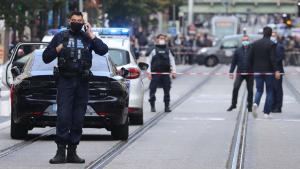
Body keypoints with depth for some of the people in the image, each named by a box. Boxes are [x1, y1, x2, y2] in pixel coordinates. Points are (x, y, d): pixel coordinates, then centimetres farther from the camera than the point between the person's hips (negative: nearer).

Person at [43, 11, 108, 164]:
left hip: (82, 82, 2)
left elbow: (103, 50, -4)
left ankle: (72, 152, 8)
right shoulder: (60, 37, 9)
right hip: (65, 81, -2)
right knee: (63, 116, -11)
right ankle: (61, 152, -10)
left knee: (78, 119, 3)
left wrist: (91, 35, -6)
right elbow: (46, 57, 8)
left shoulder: (88, 38, 11)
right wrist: (59, 48, -6)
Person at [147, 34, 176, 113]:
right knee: (153, 90, -2)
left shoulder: (167, 50, 12)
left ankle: (167, 106, 10)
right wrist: (149, 72, -6)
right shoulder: (154, 50, 1)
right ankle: (152, 106, 7)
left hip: (166, 73, 3)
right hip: (155, 73, -3)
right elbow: (149, 61, 1)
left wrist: (173, 71, 4)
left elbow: (172, 61, 13)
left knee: (167, 90, 4)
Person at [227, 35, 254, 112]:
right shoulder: (238, 51, 5)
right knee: (235, 88, -11)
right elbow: (233, 62, 7)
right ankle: (233, 104, -2)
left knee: (250, 90, 5)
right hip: (240, 73, 1)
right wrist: (231, 72, 3)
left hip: (250, 73, -1)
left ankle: (249, 106, 16)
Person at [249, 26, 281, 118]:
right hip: (269, 71, -3)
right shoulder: (271, 44, -9)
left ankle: (256, 103, -21)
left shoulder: (255, 44, 5)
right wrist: (276, 71, -18)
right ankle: (266, 113, 4)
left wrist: (251, 69, 17)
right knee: (269, 92, 7)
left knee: (259, 90, 11)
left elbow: (250, 58, 7)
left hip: (257, 72, 3)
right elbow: (273, 59, -17)